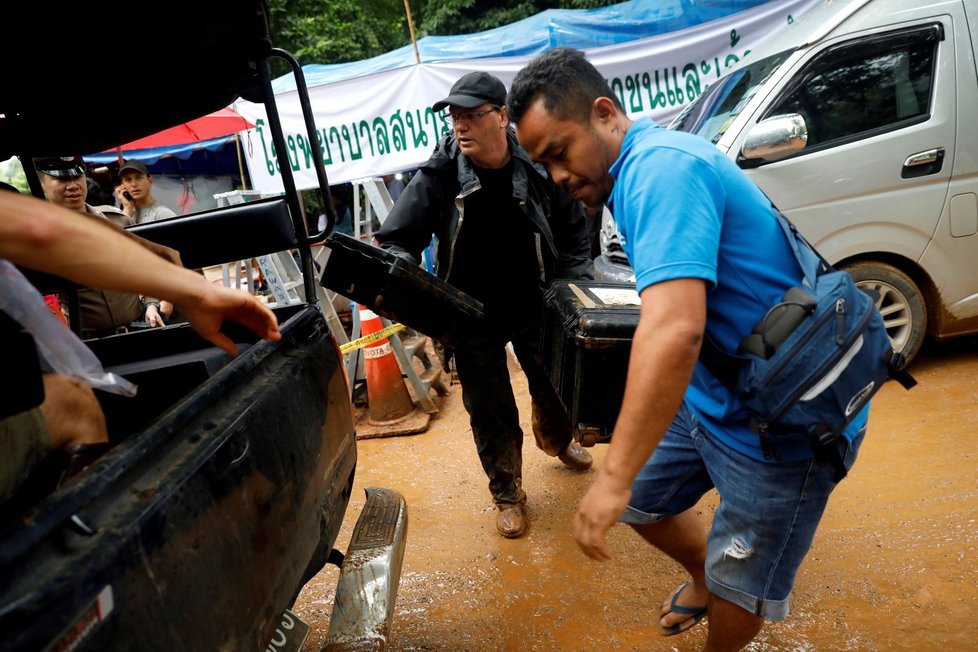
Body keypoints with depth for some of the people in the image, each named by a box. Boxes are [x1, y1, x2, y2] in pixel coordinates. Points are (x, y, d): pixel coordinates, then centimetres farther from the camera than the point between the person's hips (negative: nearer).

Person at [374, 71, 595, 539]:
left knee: (554, 385, 22)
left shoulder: (538, 166, -12)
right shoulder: (439, 174, -15)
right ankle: (507, 494, 33)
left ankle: (555, 440, 58)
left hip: (536, 309, 2)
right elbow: (398, 240, -12)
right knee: (490, 412, 10)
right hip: (474, 320, -1)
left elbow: (572, 233, 1)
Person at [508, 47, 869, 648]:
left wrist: (614, 476, -36)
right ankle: (705, 580, 48)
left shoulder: (660, 167, -26)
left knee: (739, 584, 10)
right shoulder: (639, 169, 6)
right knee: (642, 503, 21)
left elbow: (674, 329, -39)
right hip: (707, 396, 9)